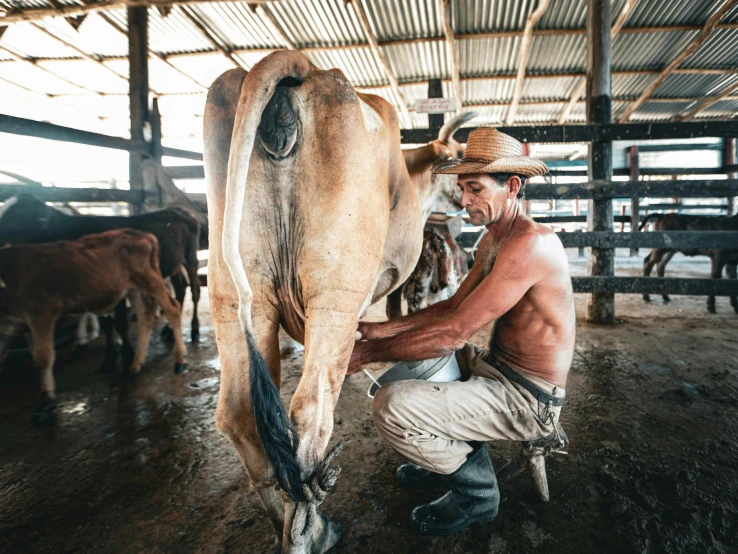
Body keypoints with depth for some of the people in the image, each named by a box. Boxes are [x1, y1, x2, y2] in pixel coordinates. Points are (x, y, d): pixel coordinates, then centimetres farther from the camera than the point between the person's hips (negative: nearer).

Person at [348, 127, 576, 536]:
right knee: (409, 353, 15)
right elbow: (454, 306, 7)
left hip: (527, 399, -10)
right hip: (496, 367, 10)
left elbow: (454, 332, -27)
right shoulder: (493, 241, 7)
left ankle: (477, 491, 6)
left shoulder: (530, 245, -26)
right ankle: (442, 451, 29)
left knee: (391, 406, -21)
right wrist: (381, 331, -3)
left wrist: (368, 353, -19)